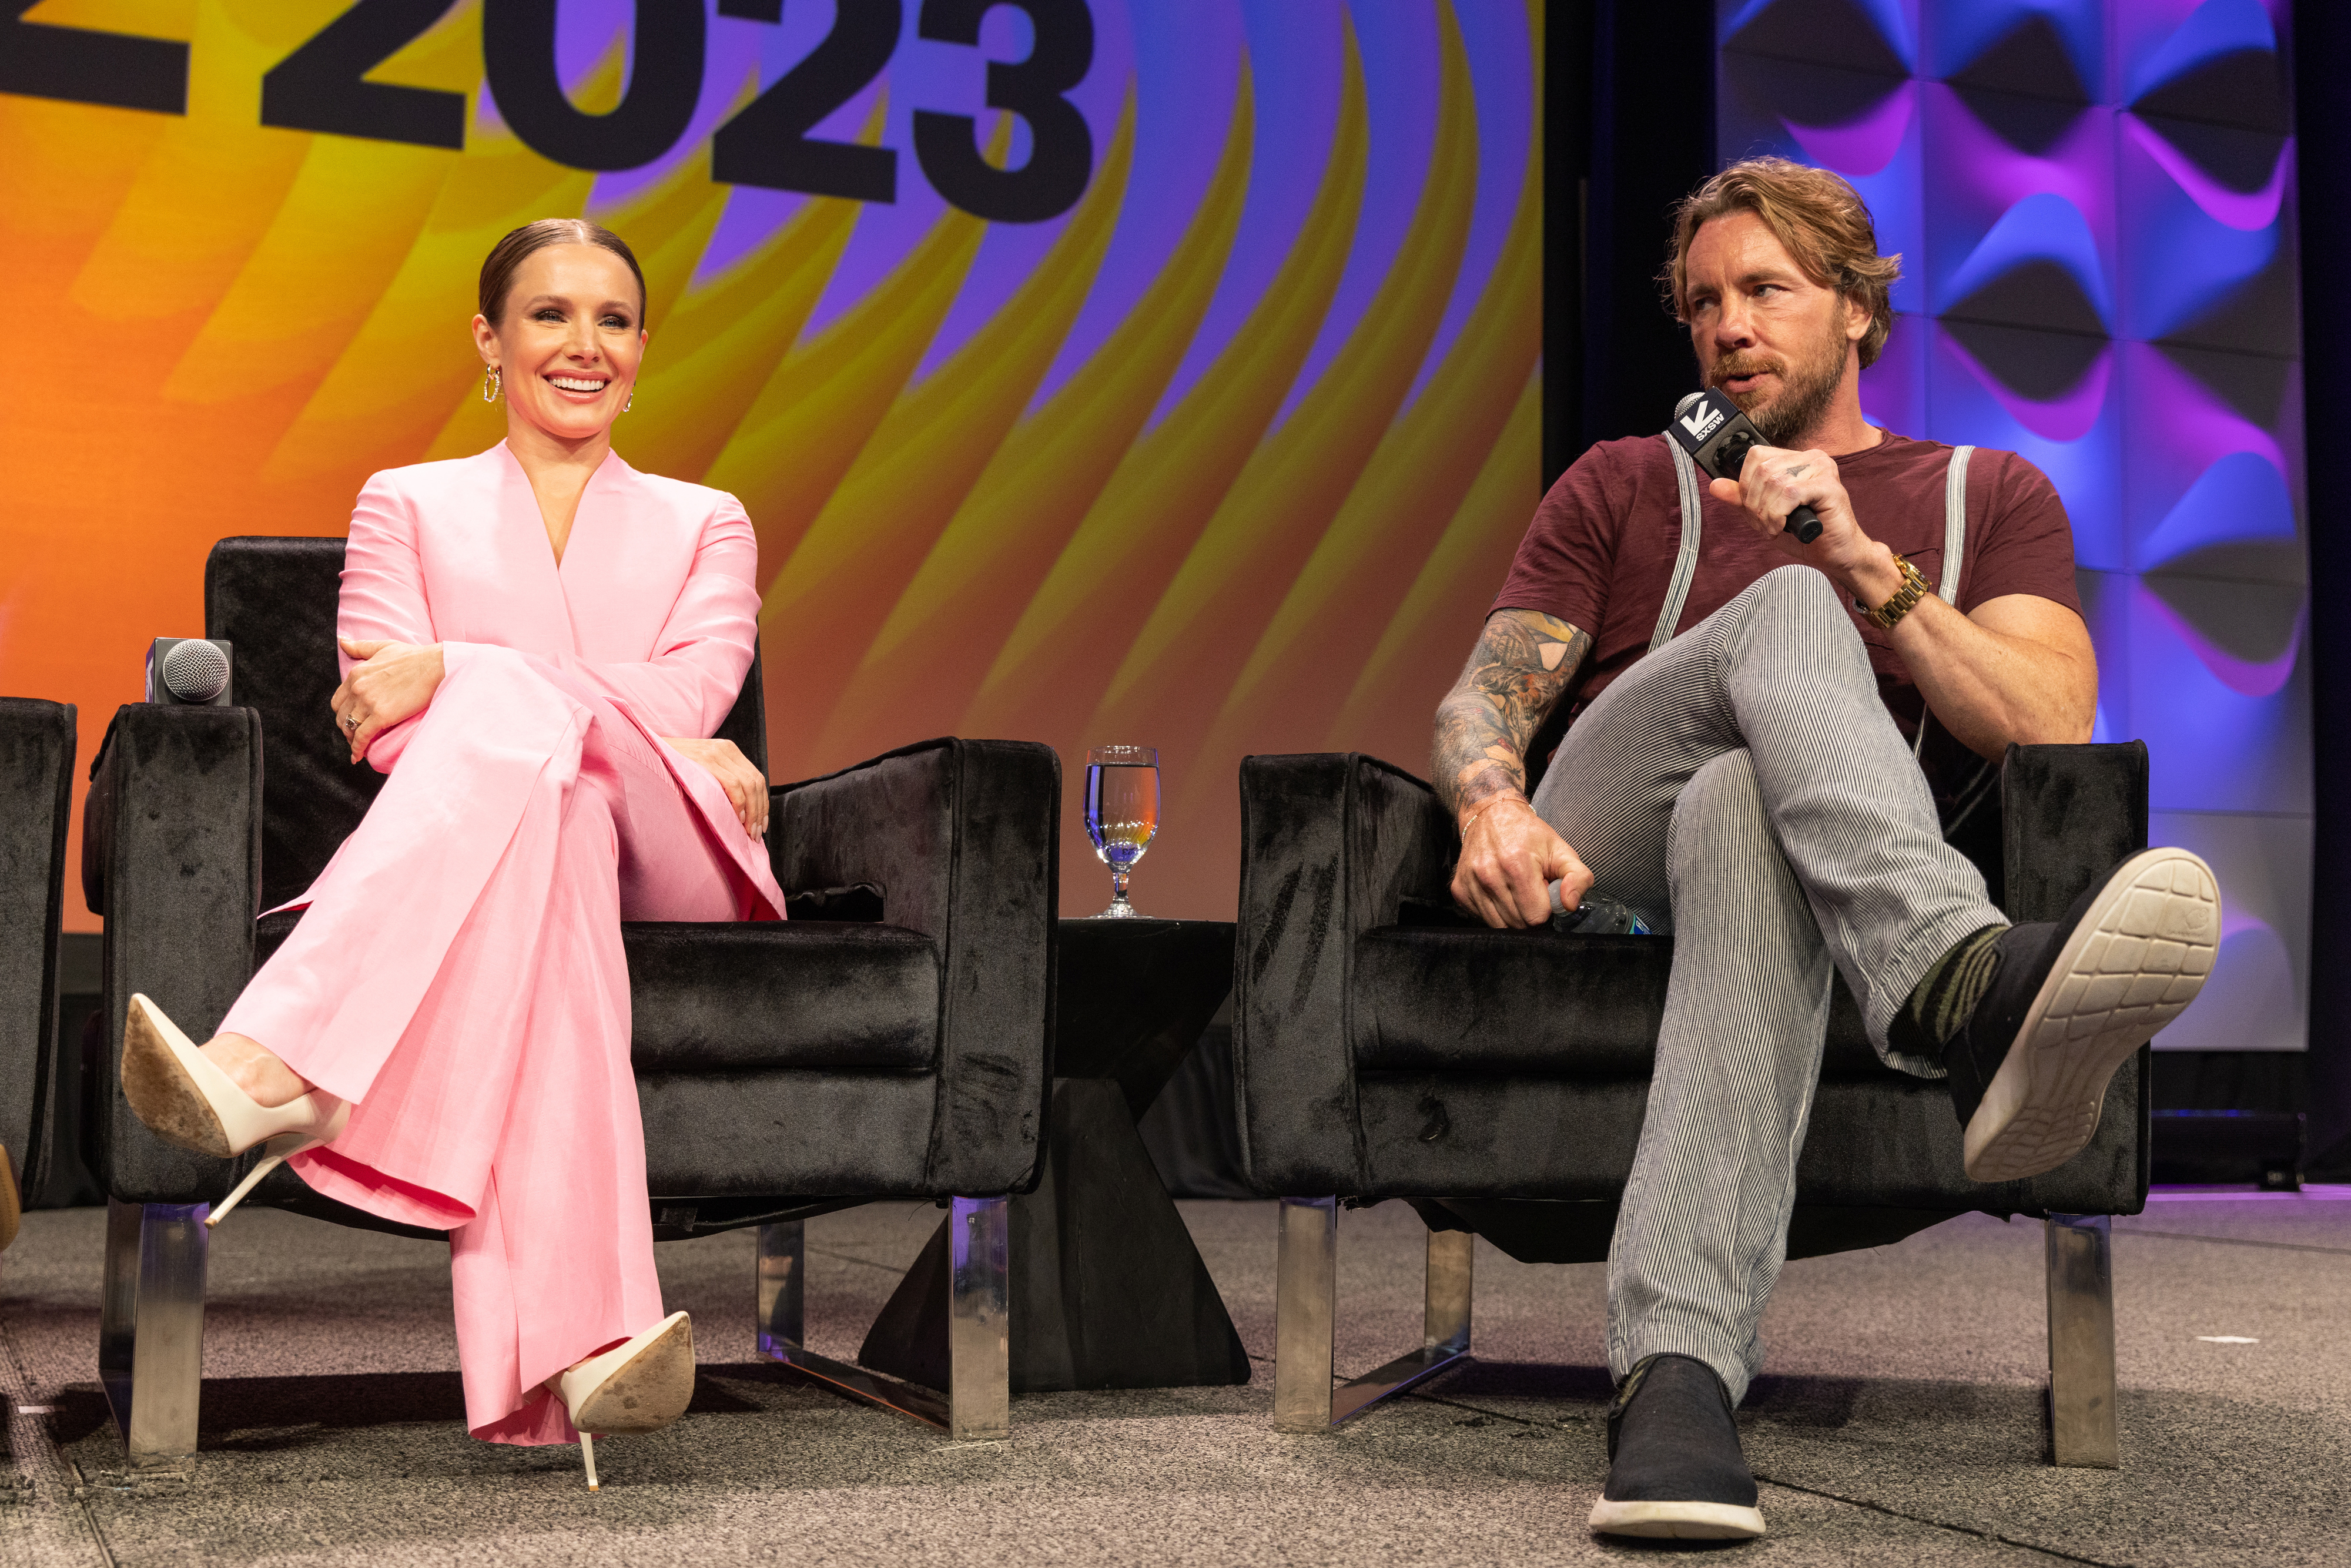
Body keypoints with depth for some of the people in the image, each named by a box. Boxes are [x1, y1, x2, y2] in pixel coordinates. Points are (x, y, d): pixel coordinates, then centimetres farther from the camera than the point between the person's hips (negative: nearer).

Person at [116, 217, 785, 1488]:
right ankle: (577, 1348, -61)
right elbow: (386, 729, 6)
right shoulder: (408, 504, 24)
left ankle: (276, 1065, -56)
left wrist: (453, 671, -14)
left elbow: (687, 701, 2)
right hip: (480, 842, 0)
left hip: (666, 868, 0)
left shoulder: (705, 524, 25)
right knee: (540, 829, -42)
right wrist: (646, 741, -8)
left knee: (514, 708, -35)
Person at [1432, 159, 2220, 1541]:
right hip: (1597, 858, 1)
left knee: (1741, 809, -41)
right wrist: (1493, 808, -12)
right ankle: (1969, 990, -63)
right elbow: (1485, 696, 13)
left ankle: (1679, 1371, -58)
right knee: (1784, 615, -31)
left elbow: (2051, 731, 5)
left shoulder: (1989, 497, 24)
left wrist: (1867, 563, -7)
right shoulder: (1624, 486, 26)